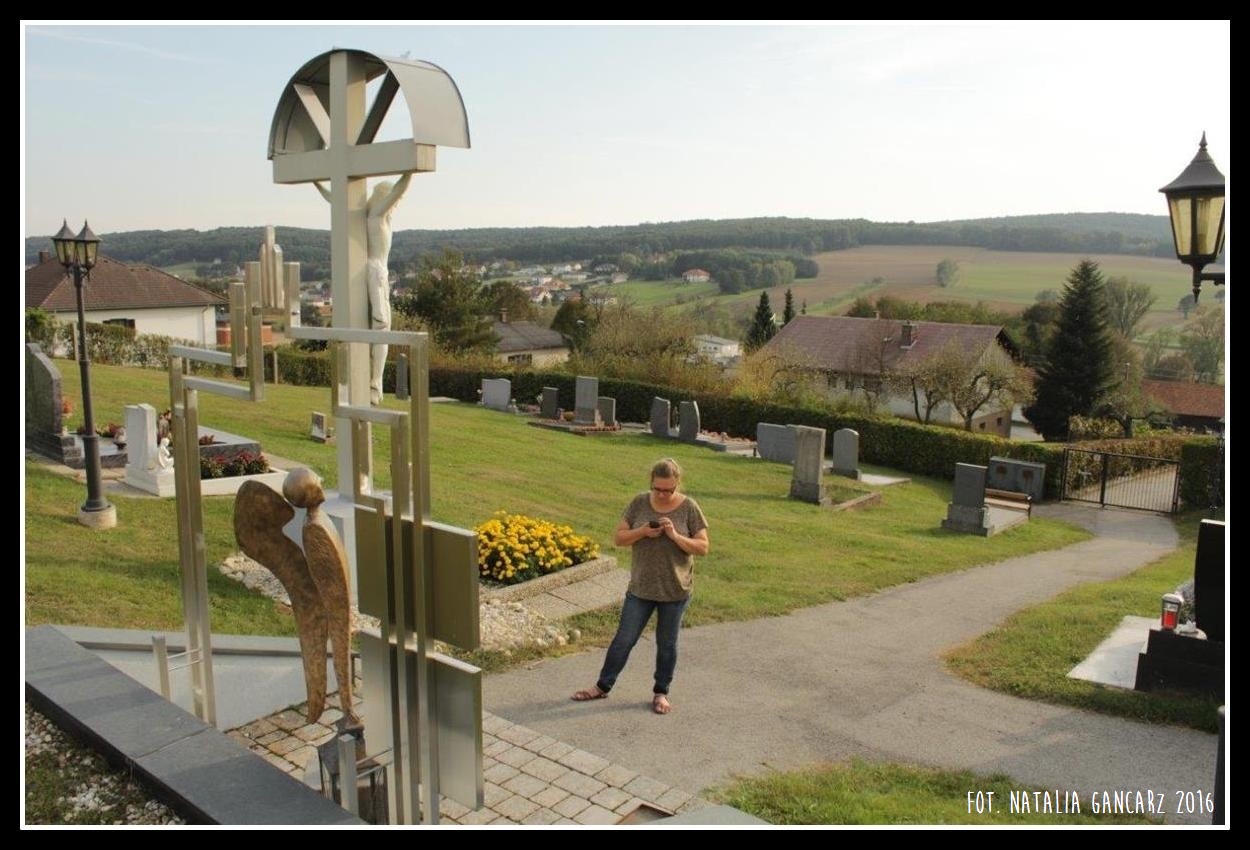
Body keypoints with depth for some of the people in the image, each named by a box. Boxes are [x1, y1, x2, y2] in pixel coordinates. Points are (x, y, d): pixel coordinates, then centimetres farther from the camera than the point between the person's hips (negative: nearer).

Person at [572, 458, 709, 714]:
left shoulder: (689, 507, -9)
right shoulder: (640, 503, -4)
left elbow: (702, 547, -8)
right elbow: (618, 538, -1)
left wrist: (675, 536, -23)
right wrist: (642, 532, -20)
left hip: (675, 590, -1)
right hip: (640, 588, 1)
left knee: (666, 643, 13)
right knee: (624, 639, 9)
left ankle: (661, 692, 29)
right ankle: (603, 686, 24)